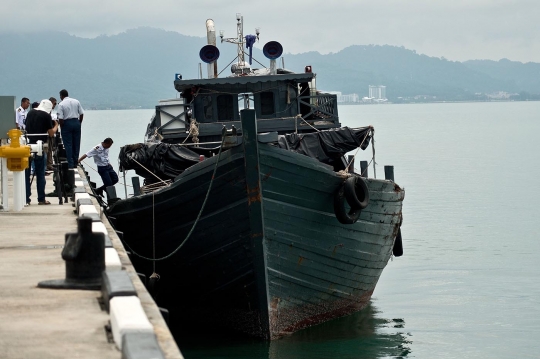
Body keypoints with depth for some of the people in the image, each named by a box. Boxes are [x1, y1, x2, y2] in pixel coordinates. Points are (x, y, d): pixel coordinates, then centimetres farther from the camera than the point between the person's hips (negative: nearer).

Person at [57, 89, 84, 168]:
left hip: (67, 124, -4)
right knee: (76, 144, 11)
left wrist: (61, 127, 1)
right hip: (76, 122, 4)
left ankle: (70, 164, -4)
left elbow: (60, 118, -12)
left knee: (68, 145, 0)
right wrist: (79, 123, 15)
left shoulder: (61, 104, -9)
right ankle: (75, 163, 15)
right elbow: (81, 114, 5)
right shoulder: (76, 102, 5)